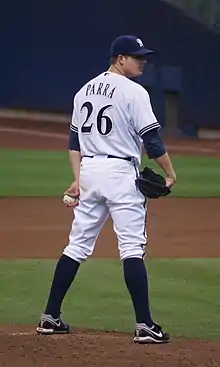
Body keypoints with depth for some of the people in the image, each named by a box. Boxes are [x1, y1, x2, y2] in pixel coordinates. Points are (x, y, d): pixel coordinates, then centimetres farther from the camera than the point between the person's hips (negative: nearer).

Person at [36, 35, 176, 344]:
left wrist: (78, 178, 14)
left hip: (89, 170, 7)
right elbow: (152, 139, -12)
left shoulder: (85, 90, 14)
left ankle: (50, 317, 13)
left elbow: (74, 140, 15)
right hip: (121, 173, -7)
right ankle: (144, 326, -12)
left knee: (78, 246, 12)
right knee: (132, 247, -8)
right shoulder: (134, 92, -9)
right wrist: (170, 175, -3)